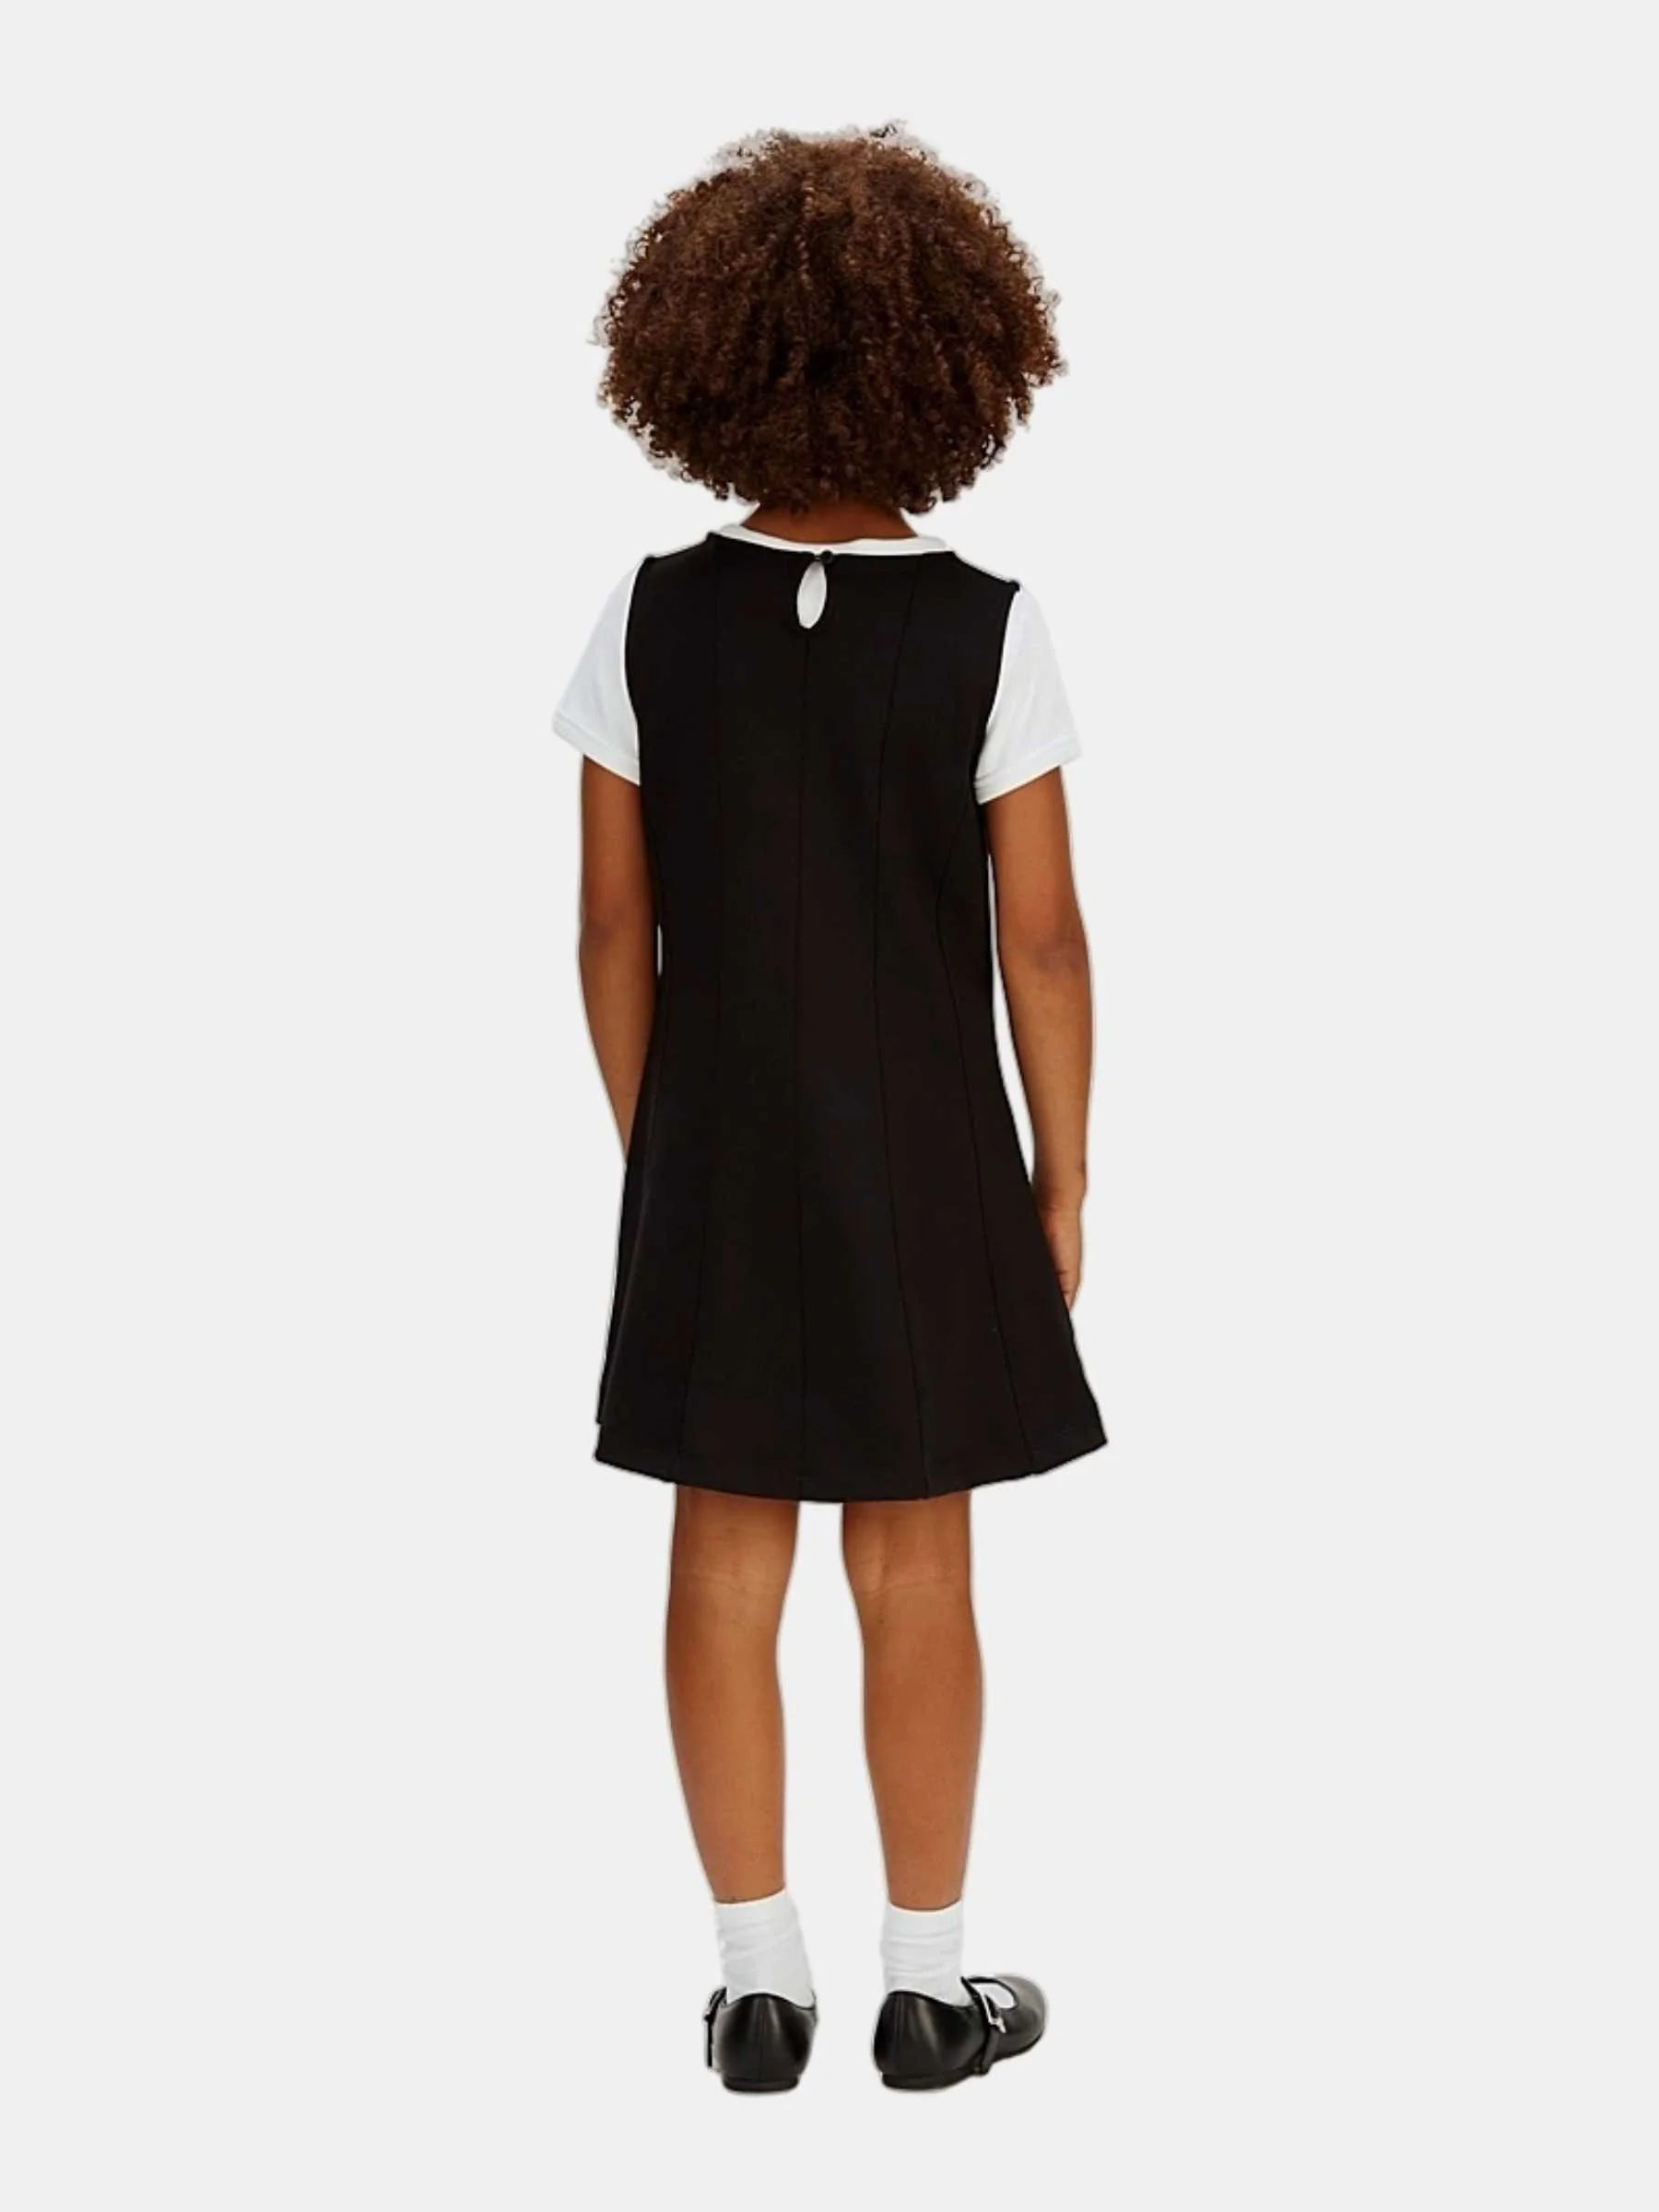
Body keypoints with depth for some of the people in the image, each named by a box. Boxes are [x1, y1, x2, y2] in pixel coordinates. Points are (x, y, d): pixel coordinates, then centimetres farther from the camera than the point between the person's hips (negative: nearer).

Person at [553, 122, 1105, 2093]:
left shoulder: (651, 622, -7)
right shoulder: (986, 634, -13)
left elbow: (614, 927, -2)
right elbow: (1042, 939, -10)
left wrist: (652, 1154, 10)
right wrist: (1061, 1185, 2)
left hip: (713, 1158, 2)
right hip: (923, 1158, -2)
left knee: (726, 1570, 10)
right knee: (914, 1577, 9)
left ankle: (758, 1987, 20)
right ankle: (928, 1988, 20)